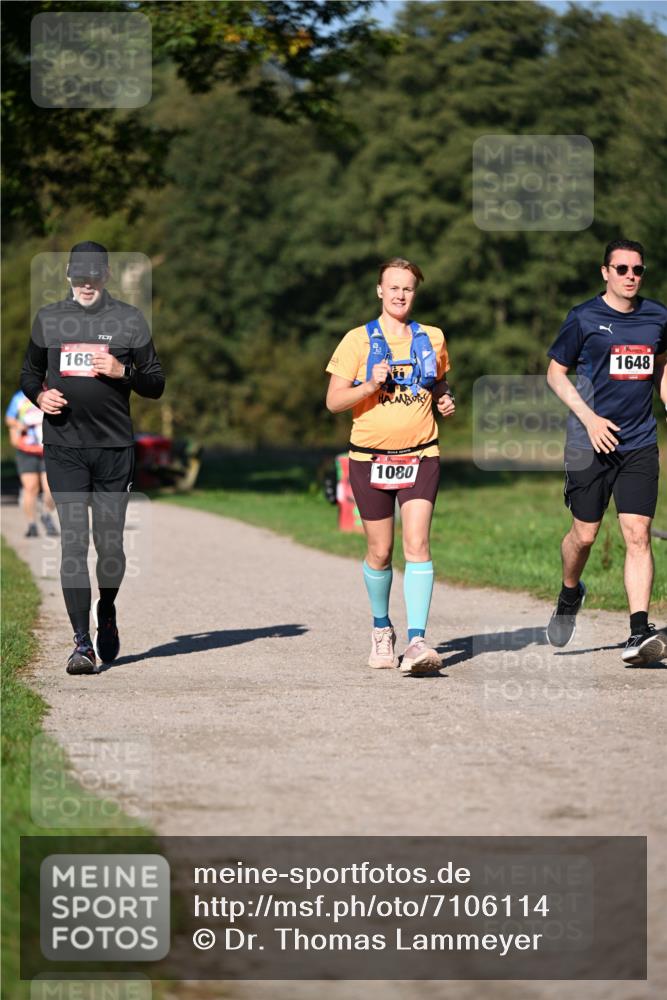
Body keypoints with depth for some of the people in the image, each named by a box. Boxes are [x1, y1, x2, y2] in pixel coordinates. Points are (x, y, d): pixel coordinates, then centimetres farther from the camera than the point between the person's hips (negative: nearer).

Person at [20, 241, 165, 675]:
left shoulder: (129, 320, 5)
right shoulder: (48, 319, 10)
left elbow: (156, 384, 7)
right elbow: (29, 375, 20)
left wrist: (122, 371, -12)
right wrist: (40, 395, -2)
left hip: (115, 447, 0)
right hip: (63, 448, 1)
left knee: (110, 544, 3)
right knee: (73, 543, -7)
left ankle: (107, 613, 32)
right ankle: (82, 642, -6)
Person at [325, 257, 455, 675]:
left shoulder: (432, 338, 8)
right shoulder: (358, 340, 0)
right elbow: (334, 401, -2)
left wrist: (446, 400, 2)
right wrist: (370, 385, -18)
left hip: (420, 456, 1)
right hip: (371, 458, -1)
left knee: (417, 543, -16)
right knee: (380, 551, 7)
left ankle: (417, 640, -22)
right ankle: (382, 628, 32)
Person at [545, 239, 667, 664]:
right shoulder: (584, 318, -3)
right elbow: (556, 373, 2)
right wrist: (589, 418, -9)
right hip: (591, 441, -2)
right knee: (584, 534, 4)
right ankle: (570, 594, 36)